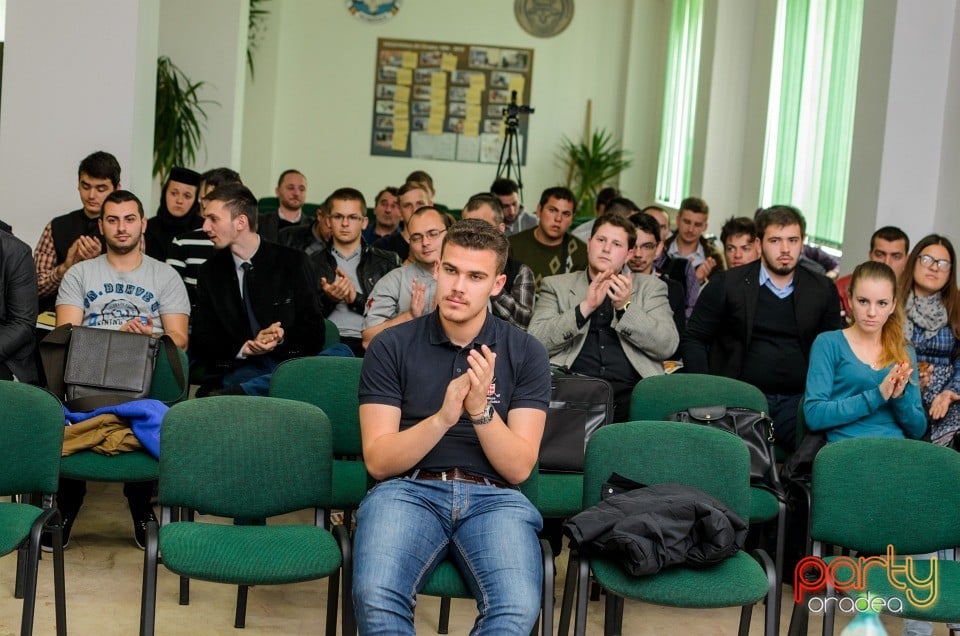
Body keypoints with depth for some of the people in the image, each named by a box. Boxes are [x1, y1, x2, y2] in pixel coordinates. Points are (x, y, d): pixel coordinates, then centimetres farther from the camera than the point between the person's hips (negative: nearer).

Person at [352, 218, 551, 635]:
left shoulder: (525, 353, 6)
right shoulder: (391, 346, 4)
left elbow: (519, 468, 0)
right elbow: (378, 461, -3)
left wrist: (480, 410, -18)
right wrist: (443, 417, -19)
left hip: (493, 498, 1)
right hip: (408, 490, 0)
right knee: (376, 600, -34)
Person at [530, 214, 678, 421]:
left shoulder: (650, 287, 18)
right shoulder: (556, 285, 16)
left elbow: (667, 346, 4)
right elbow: (535, 342, 1)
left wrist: (625, 307, -7)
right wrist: (585, 308, -10)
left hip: (630, 395, 3)